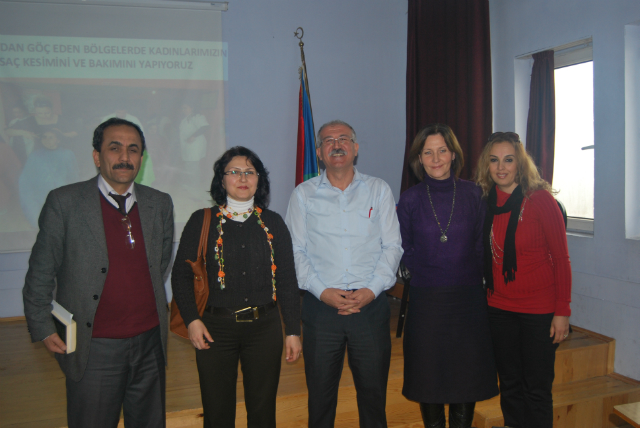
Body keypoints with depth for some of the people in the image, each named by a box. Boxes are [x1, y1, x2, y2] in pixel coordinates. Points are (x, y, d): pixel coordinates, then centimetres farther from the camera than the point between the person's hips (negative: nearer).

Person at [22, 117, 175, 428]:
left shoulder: (160, 204, 4)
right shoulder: (64, 202, -7)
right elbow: (41, 272, -2)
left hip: (149, 343, 4)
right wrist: (43, 329, -2)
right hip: (94, 349, -3)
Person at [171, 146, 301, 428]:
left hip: (264, 326, 1)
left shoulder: (272, 223, 6)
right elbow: (181, 275, 3)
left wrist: (293, 330, 2)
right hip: (215, 328, -1)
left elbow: (287, 280, 6)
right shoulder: (202, 221, 2)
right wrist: (191, 319, -9)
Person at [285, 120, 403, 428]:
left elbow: (392, 246, 3)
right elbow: (295, 251, 2)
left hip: (370, 304, 1)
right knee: (320, 393, 8)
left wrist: (372, 289, -9)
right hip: (321, 306, 0)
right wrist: (322, 291, -10)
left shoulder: (378, 190, 8)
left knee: (373, 391, 9)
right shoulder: (303, 194, 7)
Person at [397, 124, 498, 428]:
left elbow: (481, 245, 6)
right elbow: (405, 250, 7)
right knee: (429, 378, 8)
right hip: (426, 299, 0)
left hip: (468, 298, 0)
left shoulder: (473, 195, 1)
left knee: (466, 376, 8)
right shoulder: (410, 200, 0)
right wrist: (425, 273, 1)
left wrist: (471, 276, 1)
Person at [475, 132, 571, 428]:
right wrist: (487, 294, 4)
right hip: (500, 308, 4)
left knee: (537, 389, 6)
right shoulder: (484, 202, 1)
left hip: (539, 309, -4)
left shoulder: (540, 199, -10)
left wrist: (562, 311, -10)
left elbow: (561, 258, -8)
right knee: (509, 385, 14)